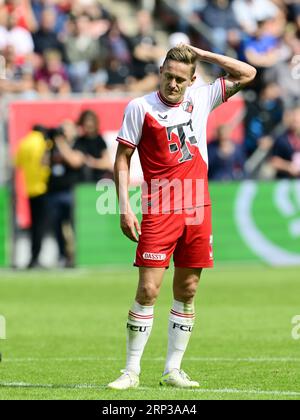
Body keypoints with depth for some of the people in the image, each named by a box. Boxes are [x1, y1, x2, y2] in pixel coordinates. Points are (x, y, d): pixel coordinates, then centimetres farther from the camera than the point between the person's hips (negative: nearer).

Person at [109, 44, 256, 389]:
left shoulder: (201, 99, 9)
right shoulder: (140, 107, -1)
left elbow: (247, 74, 13)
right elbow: (122, 159, 2)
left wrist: (199, 53, 5)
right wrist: (124, 208, -7)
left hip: (197, 210, 4)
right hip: (158, 212, -4)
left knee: (187, 292, 6)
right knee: (148, 290, -10)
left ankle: (173, 370, 13)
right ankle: (131, 371, -4)